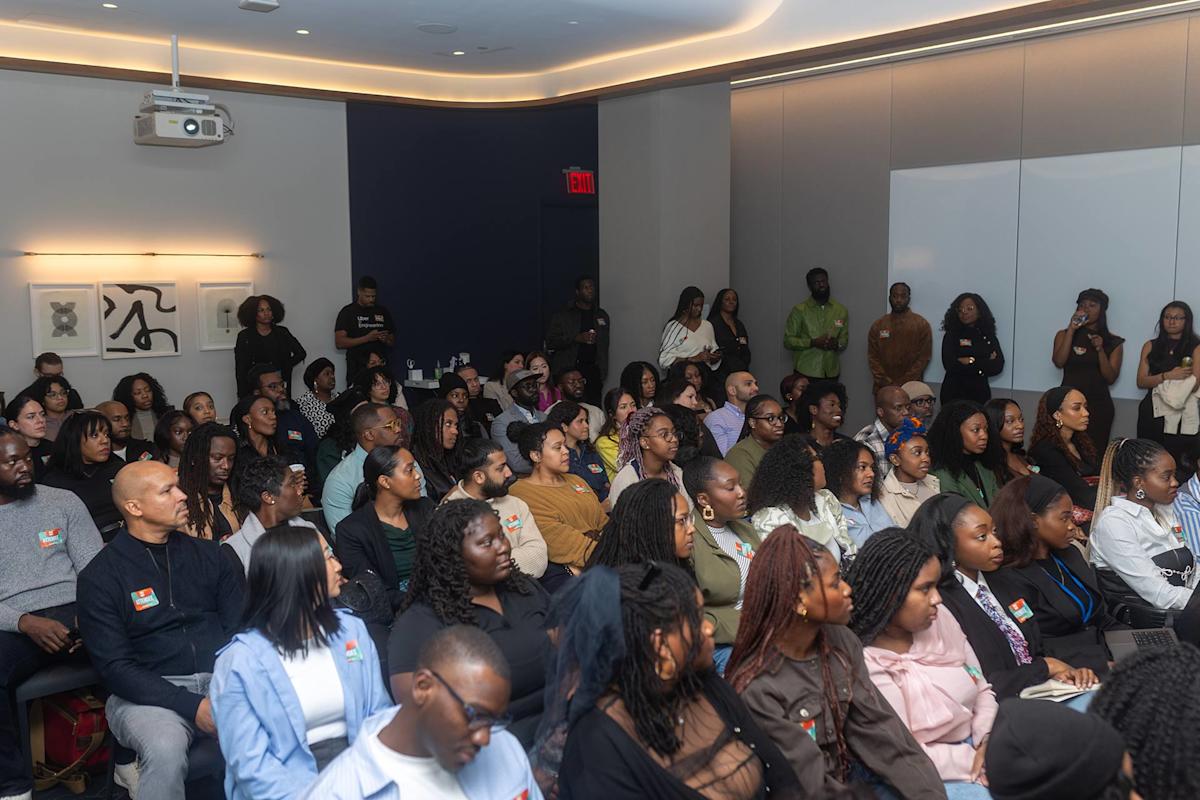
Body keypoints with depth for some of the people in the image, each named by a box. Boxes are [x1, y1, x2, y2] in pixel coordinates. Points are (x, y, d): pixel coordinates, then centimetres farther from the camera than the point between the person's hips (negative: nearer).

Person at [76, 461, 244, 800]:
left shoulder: (206, 553, 11)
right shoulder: (100, 576, 0)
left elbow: (240, 626, 7)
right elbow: (115, 667, -7)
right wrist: (191, 706, -18)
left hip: (221, 678, 3)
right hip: (149, 692, -3)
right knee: (166, 749, -35)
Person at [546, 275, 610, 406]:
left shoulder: (602, 315, 17)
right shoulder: (562, 315, 5)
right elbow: (550, 341, -3)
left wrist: (603, 370, 15)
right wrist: (577, 338, -13)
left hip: (593, 371, 3)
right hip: (568, 370, -3)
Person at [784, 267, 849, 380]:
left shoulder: (841, 310, 9)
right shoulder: (799, 310, -3)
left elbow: (844, 339, 14)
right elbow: (788, 341, -4)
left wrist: (837, 344, -10)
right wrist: (813, 342, -17)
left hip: (831, 373, 3)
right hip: (806, 373, -3)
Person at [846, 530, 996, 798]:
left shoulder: (940, 620, 3)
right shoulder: (865, 663, -19)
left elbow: (982, 690, 10)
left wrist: (986, 745, -7)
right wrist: (975, 763, -16)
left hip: (977, 746, 7)